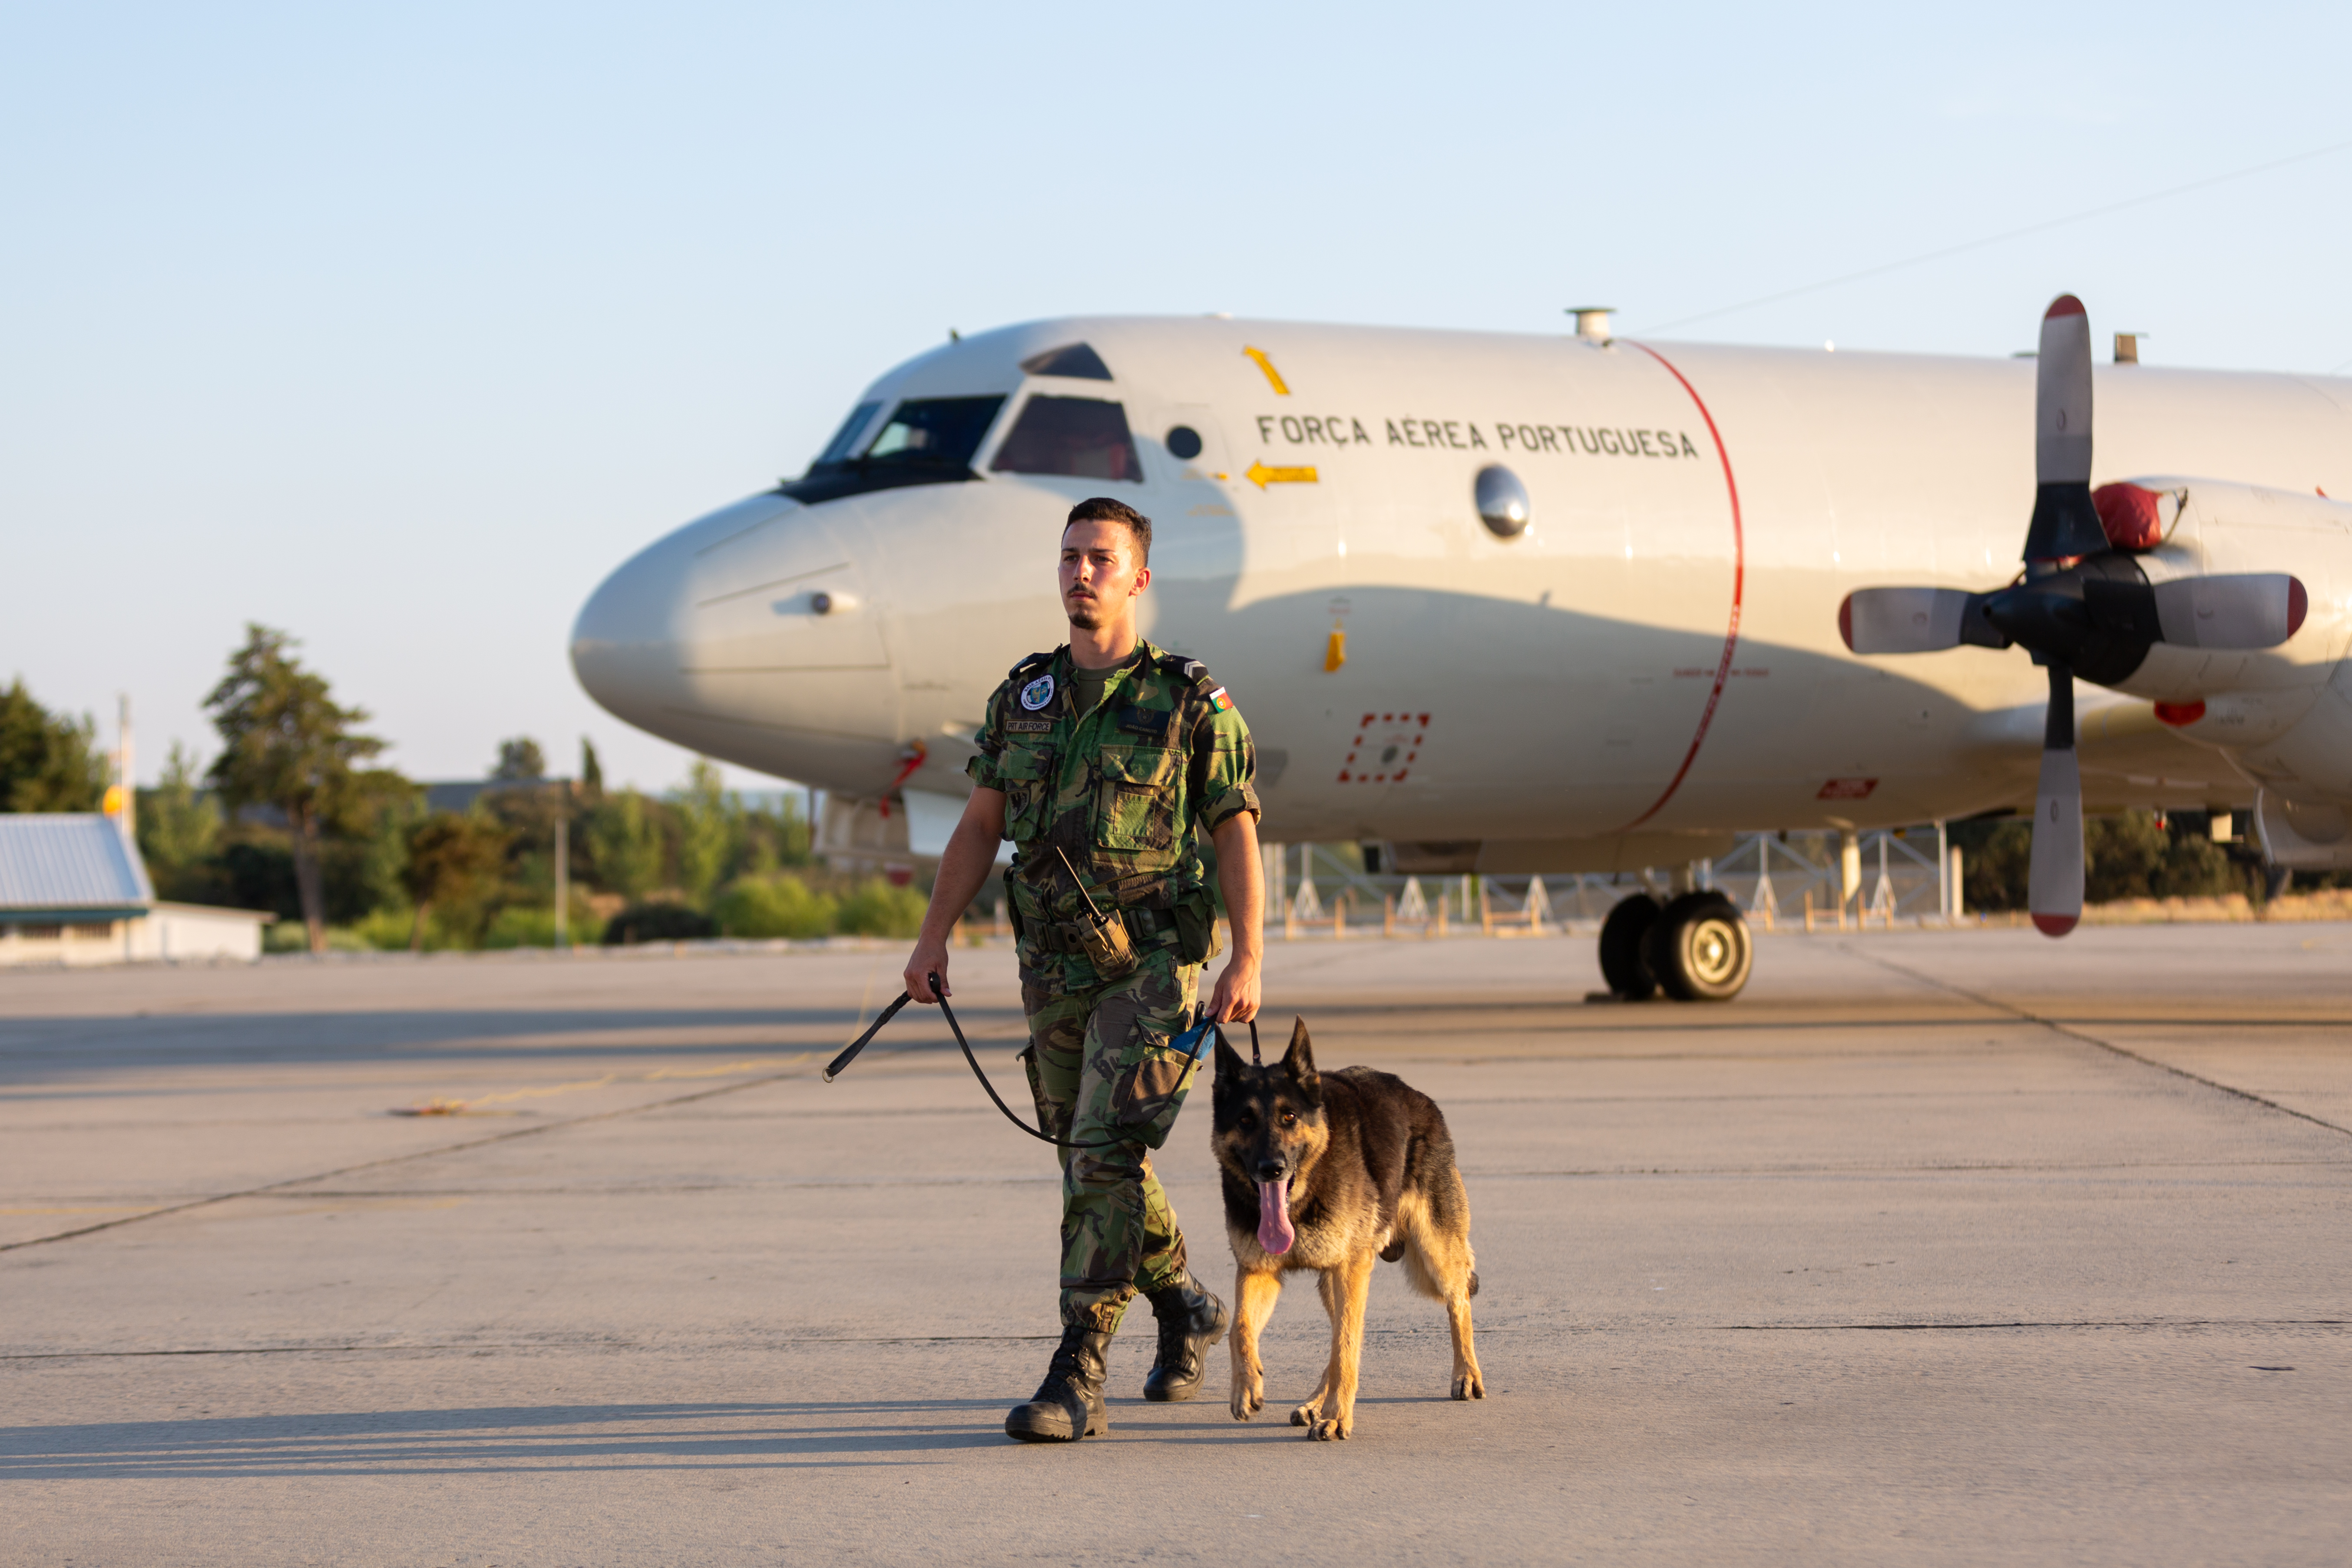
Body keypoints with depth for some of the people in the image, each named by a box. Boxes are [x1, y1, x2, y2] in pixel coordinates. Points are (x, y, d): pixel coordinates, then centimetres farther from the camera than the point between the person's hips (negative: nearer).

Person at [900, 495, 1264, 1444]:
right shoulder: (1023, 695, 9)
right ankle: (1187, 1312, 39)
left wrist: (1248, 961, -13)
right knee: (1096, 1161, 14)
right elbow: (981, 827, 13)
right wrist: (933, 938, 6)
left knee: (1105, 1158, -16)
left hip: (1153, 965, -5)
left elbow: (1237, 836, -5)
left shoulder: (1190, 702, -4)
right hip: (1054, 968, 6)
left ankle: (1076, 1380, -17)